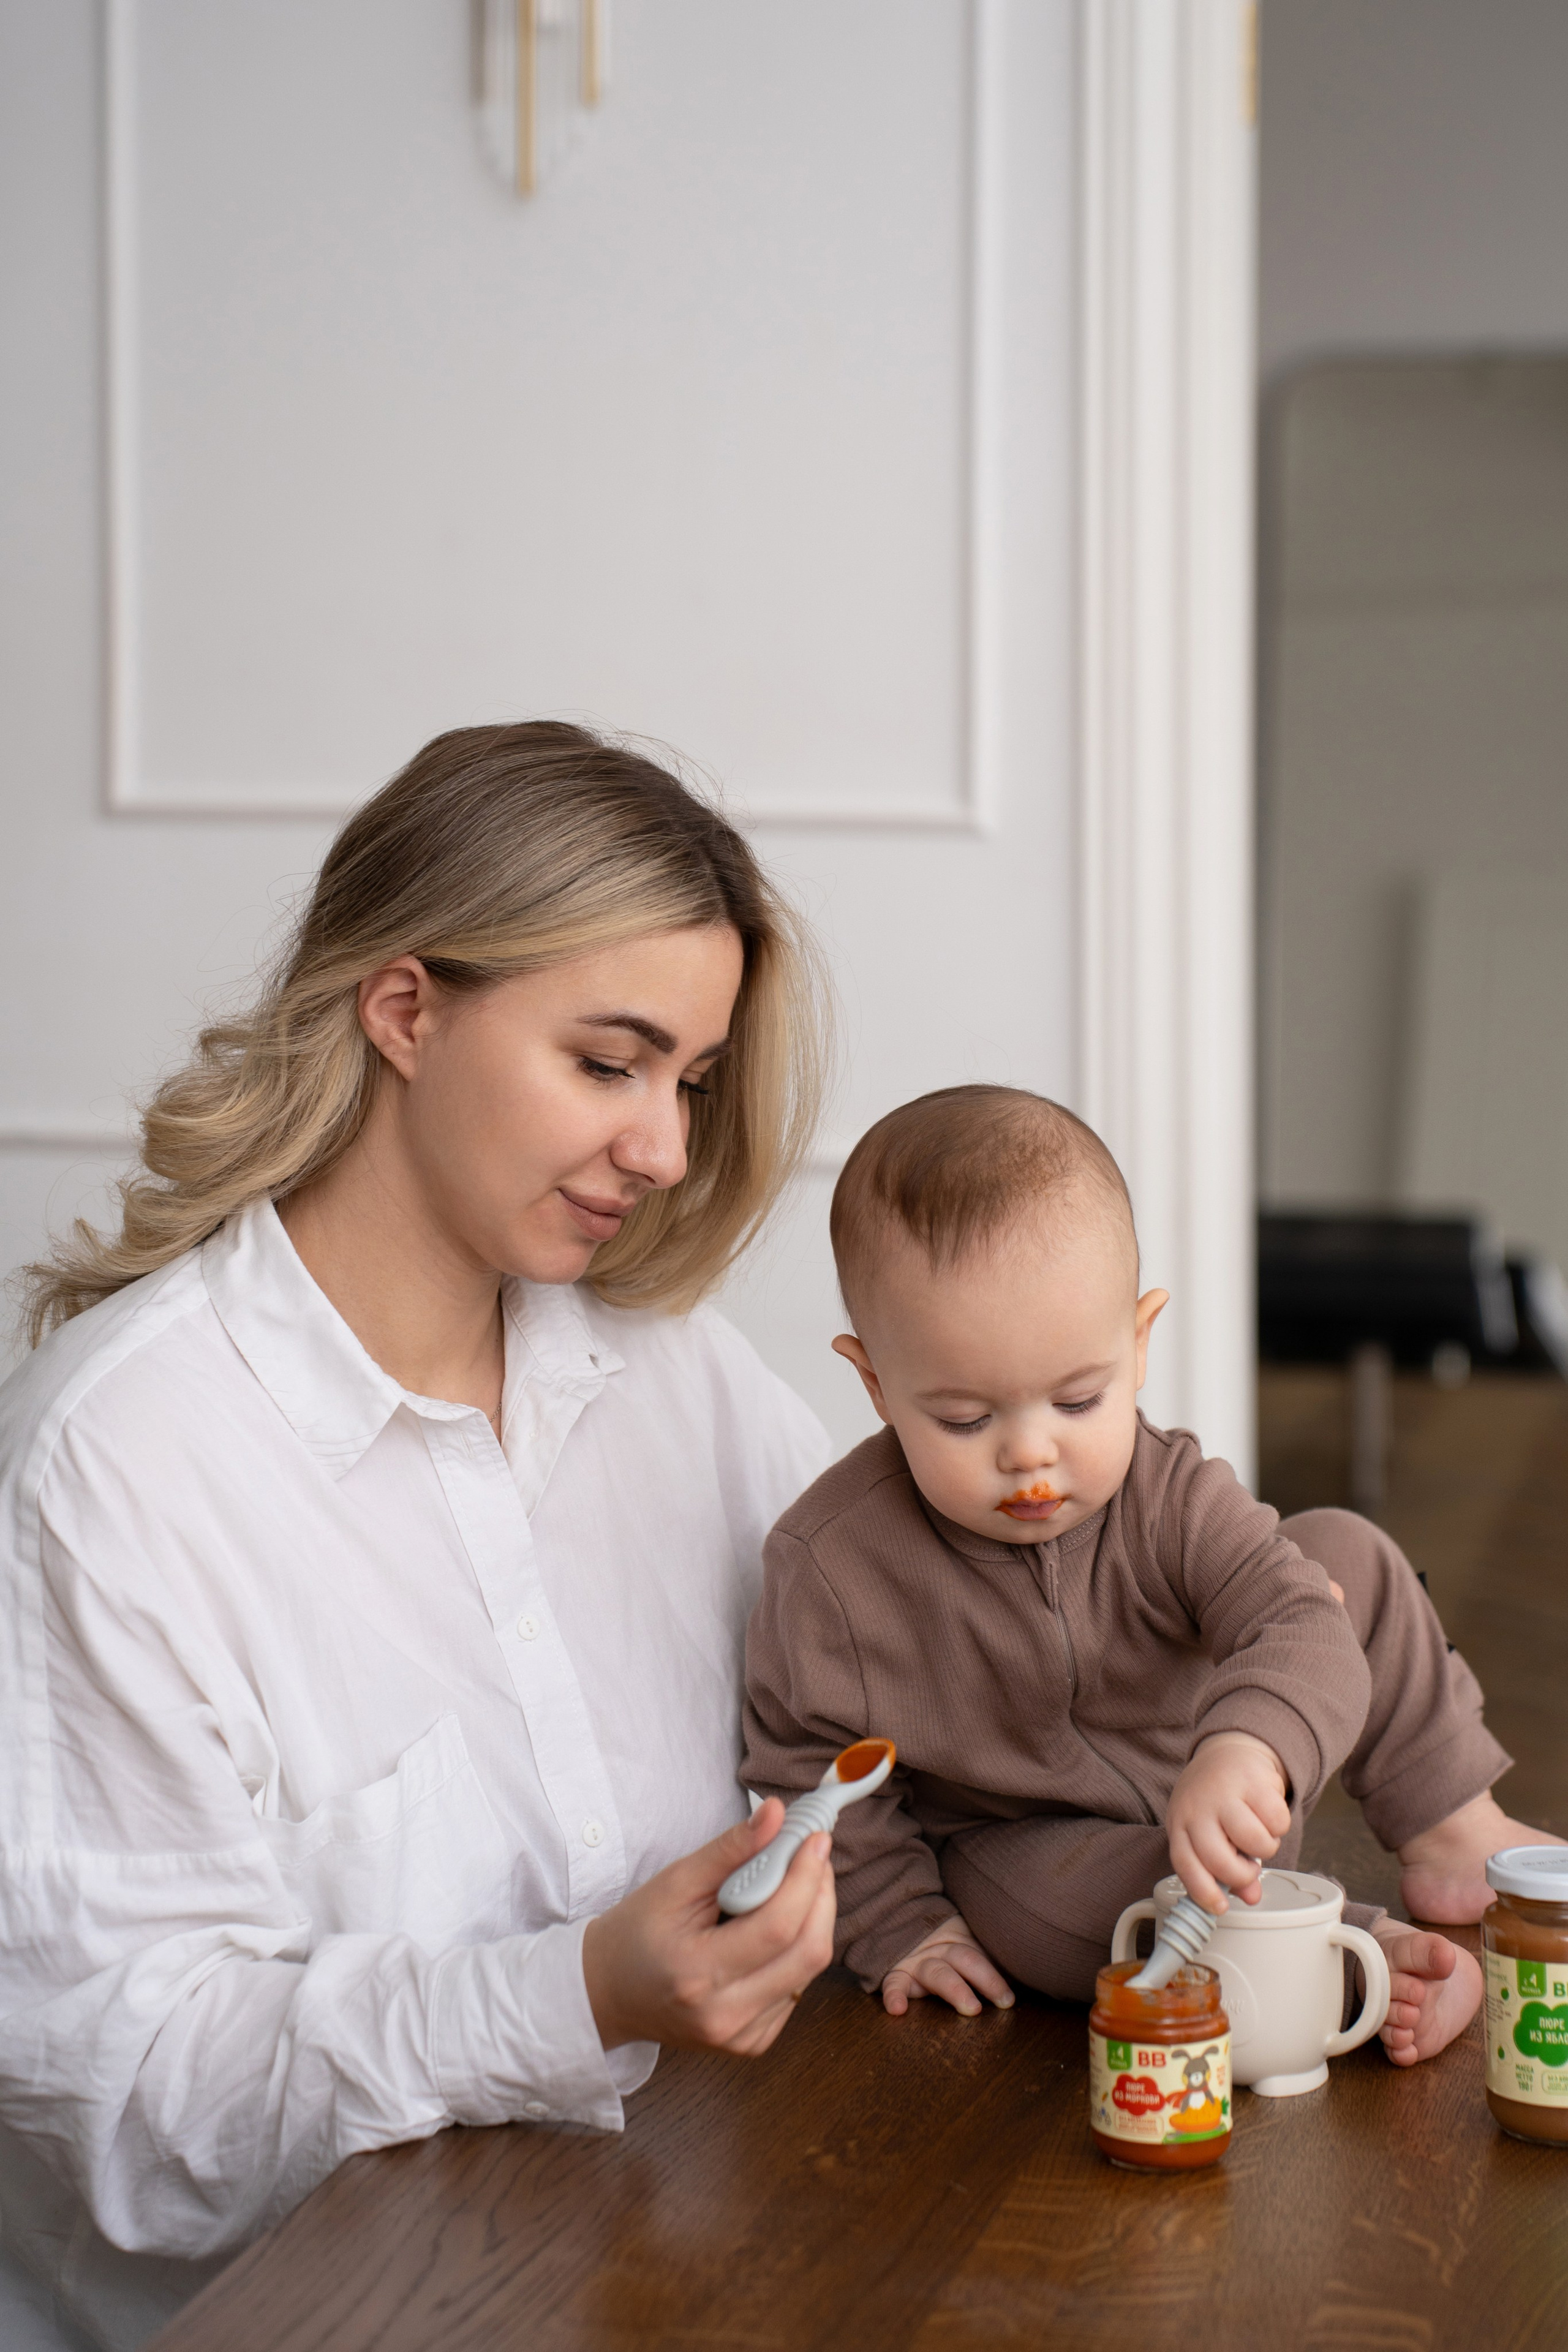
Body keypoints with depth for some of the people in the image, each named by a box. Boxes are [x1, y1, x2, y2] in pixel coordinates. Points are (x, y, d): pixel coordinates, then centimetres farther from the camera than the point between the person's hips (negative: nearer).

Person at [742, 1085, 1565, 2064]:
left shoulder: (1168, 1494, -20)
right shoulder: (831, 1566, -25)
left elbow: (1301, 1627, -33)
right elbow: (806, 1767, -10)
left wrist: (1249, 1747, -55)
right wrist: (900, 1929, -13)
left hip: (1204, 1787, 4)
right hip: (1016, 1844, -3)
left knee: (1344, 1555, -1)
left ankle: (1451, 1836, 7)